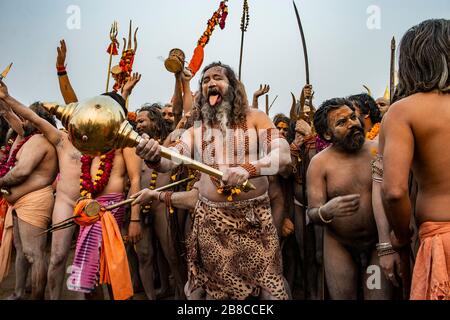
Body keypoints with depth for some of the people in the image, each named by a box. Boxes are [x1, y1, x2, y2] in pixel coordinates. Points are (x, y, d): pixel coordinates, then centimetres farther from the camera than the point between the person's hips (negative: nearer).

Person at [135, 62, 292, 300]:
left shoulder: (255, 118, -1)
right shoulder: (196, 130, 6)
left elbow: (283, 156, -12)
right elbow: (169, 160, -5)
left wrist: (247, 169, -31)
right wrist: (153, 157, -30)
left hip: (255, 215, -2)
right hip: (211, 218, 2)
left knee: (270, 287, 2)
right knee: (215, 289, 13)